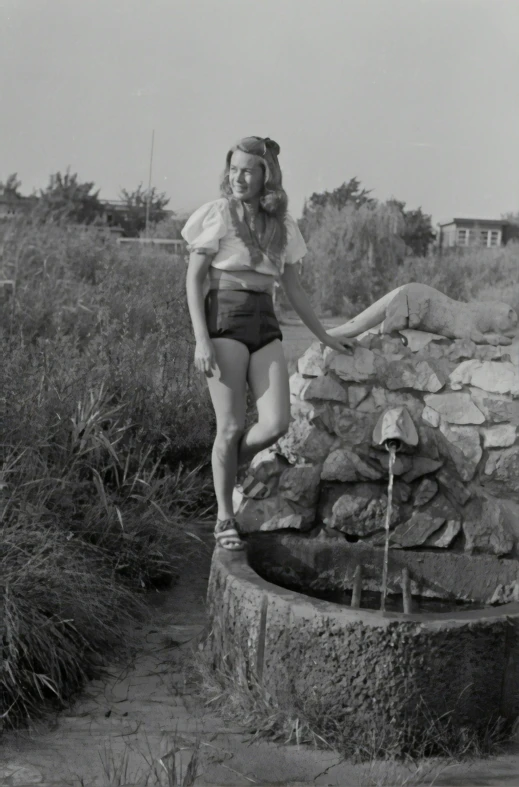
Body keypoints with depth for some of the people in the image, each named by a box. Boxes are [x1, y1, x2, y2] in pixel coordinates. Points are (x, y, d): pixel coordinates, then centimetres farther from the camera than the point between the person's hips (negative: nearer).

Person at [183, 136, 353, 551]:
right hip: (225, 319, -4)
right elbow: (194, 280, -2)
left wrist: (324, 336, 21)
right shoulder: (218, 214, 0)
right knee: (231, 427, -5)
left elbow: (293, 287, 20)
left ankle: (224, 469, 20)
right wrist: (201, 339, -11)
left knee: (277, 423, -9)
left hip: (266, 324, 4)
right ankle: (225, 518, 11)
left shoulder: (281, 225, 13)